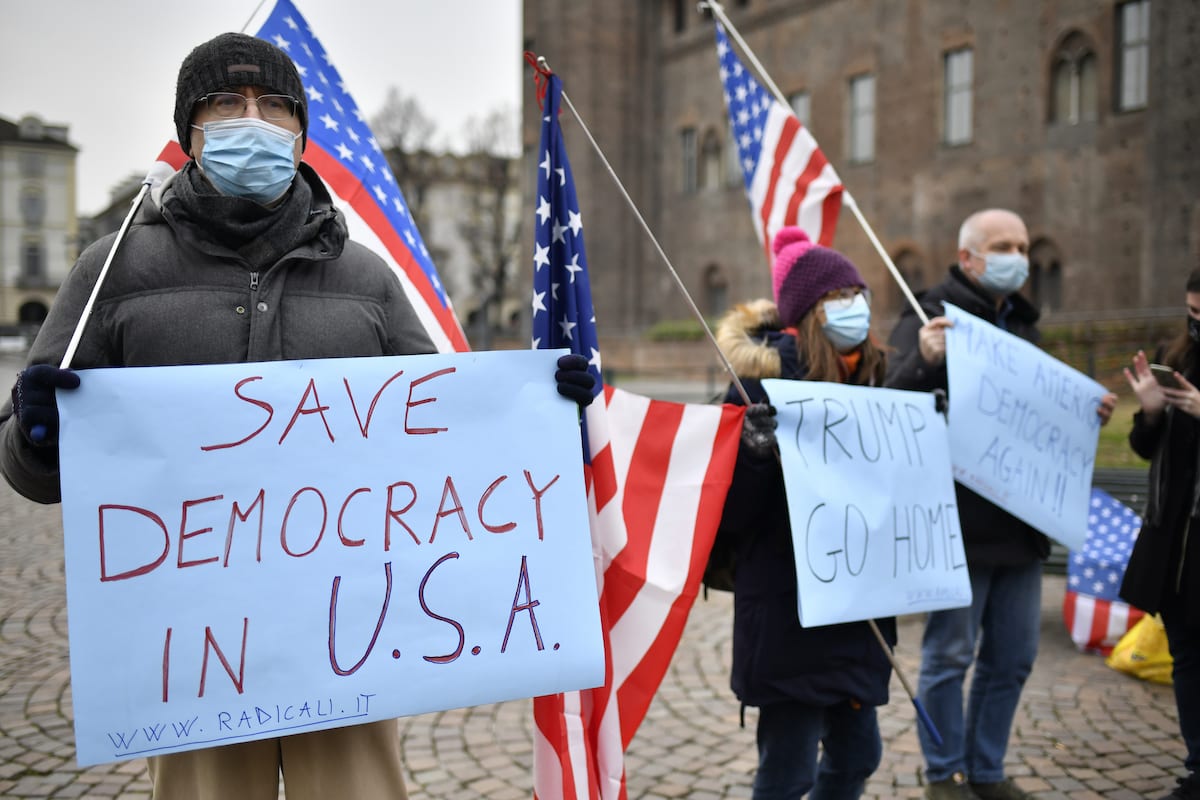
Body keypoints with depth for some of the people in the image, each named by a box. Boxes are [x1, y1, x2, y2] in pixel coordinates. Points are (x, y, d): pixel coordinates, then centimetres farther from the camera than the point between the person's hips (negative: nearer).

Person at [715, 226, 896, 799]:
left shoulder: (867, 378, 8)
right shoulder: (768, 380, -14)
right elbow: (731, 511, -19)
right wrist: (754, 451, -37)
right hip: (789, 606, -7)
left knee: (857, 754, 18)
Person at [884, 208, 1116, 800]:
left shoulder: (1021, 324, 16)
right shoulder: (931, 319, -7)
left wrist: (1086, 415, 7)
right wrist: (924, 361, -35)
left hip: (1020, 524, 8)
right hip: (958, 524, -7)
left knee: (1012, 657, 14)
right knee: (949, 655, 4)